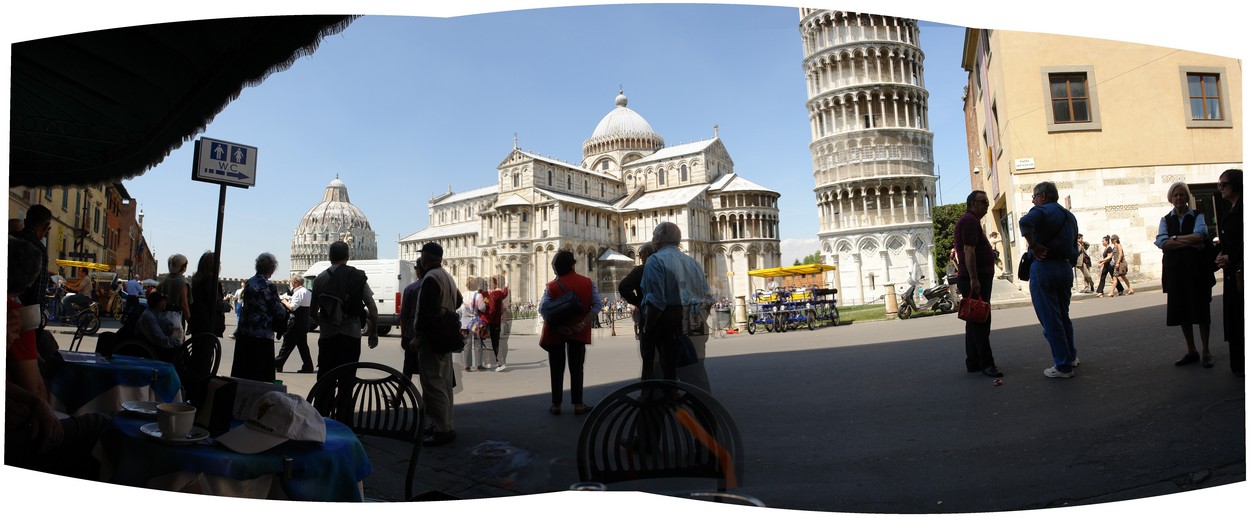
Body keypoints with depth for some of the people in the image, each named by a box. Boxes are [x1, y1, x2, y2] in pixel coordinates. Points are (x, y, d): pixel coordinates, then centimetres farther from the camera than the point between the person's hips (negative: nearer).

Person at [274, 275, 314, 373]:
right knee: (303, 345, 11)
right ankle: (308, 367, 10)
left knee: (287, 345, -2)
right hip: (304, 323, 9)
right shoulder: (307, 292, 15)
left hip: (296, 323, -9)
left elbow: (292, 307, -22)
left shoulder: (299, 292, -15)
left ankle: (277, 365, 5)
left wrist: (285, 302, -5)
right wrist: (289, 302, 15)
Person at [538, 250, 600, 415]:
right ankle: (578, 404, 9)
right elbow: (597, 305, -9)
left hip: (556, 333, -1)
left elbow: (543, 308, -20)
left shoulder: (552, 286, -6)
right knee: (576, 368, 10)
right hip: (578, 332, 1)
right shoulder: (587, 283, -1)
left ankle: (556, 405, 14)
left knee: (557, 369, 10)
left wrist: (557, 326, -17)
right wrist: (583, 324, -14)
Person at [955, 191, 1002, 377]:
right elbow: (968, 250, -21)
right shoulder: (970, 221, -11)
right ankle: (986, 363, -7)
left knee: (975, 322, 11)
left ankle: (973, 363, 14)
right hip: (975, 279, -11)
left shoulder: (969, 221, 22)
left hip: (976, 279, 11)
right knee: (980, 322, -9)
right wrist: (974, 279, -26)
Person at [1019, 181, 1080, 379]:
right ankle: (1071, 357, 32)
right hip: (1065, 268, 8)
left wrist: (1033, 245, -21)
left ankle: (1063, 366, 4)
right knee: (1063, 316, 22)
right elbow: (1074, 246, 19)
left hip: (1043, 268, -8)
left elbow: (1025, 222, -32)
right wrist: (1069, 263, 22)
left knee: (1050, 320, -1)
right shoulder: (1069, 216, 18)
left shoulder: (1042, 211, -8)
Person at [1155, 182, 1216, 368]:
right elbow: (1161, 242, -9)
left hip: (1197, 268, -2)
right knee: (1181, 310, 6)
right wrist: (1189, 243, -16)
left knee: (1200, 309, 2)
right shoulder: (1165, 219, 8)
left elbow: (1199, 236, -18)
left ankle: (1206, 352, 13)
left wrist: (1175, 239, -12)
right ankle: (1191, 351, 18)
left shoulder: (1198, 216, 2)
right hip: (1175, 269, 2)